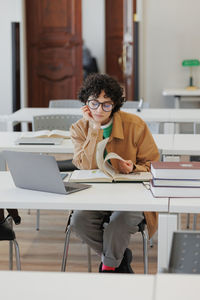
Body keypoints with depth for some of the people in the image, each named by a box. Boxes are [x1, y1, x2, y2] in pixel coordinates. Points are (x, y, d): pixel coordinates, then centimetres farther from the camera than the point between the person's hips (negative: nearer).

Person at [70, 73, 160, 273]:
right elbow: (86, 167, -14)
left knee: (121, 220, -32)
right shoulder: (79, 129, 1)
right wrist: (95, 129, -18)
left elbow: (153, 165, 2)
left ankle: (109, 266, -1)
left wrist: (133, 168, -20)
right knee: (78, 220, -26)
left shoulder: (135, 125, -6)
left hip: (131, 195, -2)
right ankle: (121, 258, 0)